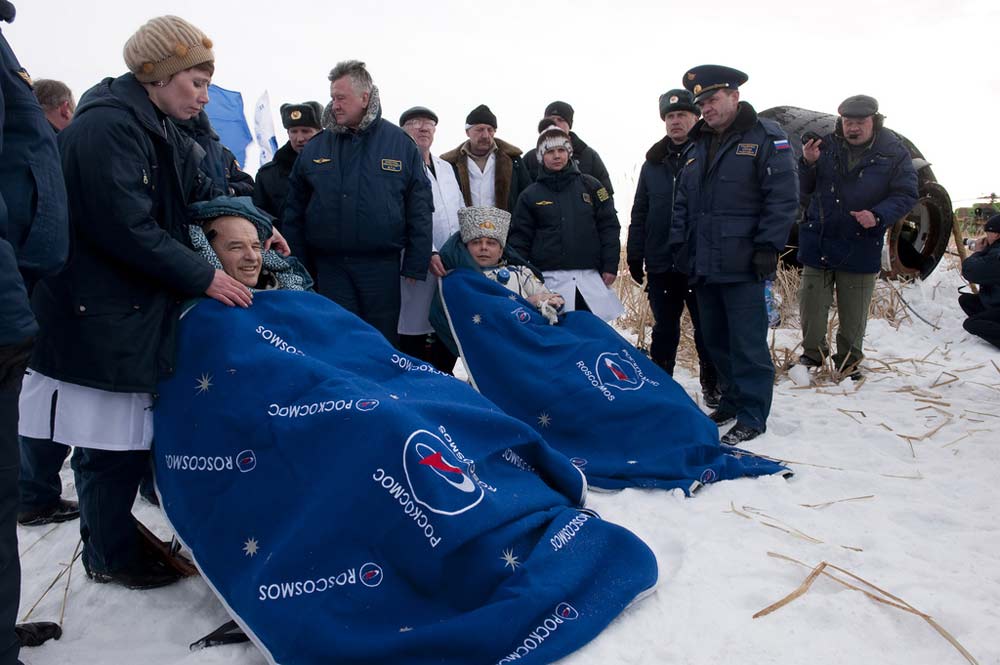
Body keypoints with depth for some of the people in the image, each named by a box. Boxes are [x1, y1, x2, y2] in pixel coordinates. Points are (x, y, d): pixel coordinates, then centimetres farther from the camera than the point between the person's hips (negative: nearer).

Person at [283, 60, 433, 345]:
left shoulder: (400, 143, 2)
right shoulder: (315, 147, 7)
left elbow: (419, 208, 1)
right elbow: (294, 209, 10)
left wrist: (415, 265, -4)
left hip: (382, 266, -1)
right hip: (329, 266, 2)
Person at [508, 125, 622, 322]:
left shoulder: (590, 186, 9)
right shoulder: (530, 195, 7)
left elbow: (609, 227, 8)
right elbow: (520, 238, 6)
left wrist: (610, 266, 1)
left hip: (590, 277, 1)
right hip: (551, 280, -1)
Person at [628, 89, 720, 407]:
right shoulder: (654, 161, 10)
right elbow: (639, 212, 12)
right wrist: (634, 254, 7)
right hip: (661, 263, 3)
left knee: (707, 329, 7)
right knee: (664, 330, 14)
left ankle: (712, 386, 23)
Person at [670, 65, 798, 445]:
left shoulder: (765, 138, -3)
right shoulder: (700, 146, 18)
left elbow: (783, 197, -10)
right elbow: (683, 202, 22)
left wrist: (768, 247, -15)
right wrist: (680, 243, 12)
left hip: (743, 267, -7)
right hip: (703, 266, 7)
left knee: (747, 343, -4)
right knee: (715, 340, 14)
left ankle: (752, 417, 5)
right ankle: (731, 401, 29)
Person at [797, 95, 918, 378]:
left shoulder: (894, 152, -6)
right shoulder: (826, 146, -1)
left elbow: (906, 195, -6)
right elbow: (805, 189, 3)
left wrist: (879, 215, -24)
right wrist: (808, 164, -17)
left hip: (861, 246, -1)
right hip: (817, 241, 2)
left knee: (854, 312, 10)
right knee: (812, 305, 9)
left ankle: (848, 360, 28)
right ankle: (813, 352, 28)